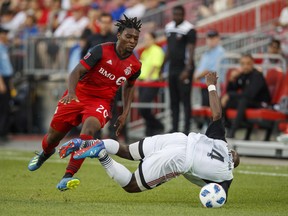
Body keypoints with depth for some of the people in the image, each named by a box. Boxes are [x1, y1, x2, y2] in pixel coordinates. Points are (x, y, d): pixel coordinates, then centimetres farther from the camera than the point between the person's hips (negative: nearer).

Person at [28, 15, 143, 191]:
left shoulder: (135, 65, -1)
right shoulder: (102, 51, -15)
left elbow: (129, 86, 21)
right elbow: (77, 72, -19)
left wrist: (125, 114, 13)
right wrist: (71, 92, -37)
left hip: (101, 102, 1)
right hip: (78, 96, -1)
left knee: (88, 129, -31)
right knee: (54, 135, 7)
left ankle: (68, 177, -33)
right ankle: (45, 154, 48)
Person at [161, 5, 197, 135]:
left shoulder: (189, 30, -9)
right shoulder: (169, 28, 14)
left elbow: (190, 51, -14)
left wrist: (187, 70, -23)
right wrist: (162, 66, 20)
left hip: (184, 69, -7)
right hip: (172, 69, 7)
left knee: (185, 99, -7)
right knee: (173, 100, 8)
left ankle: (187, 128, -5)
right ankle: (174, 128, 13)